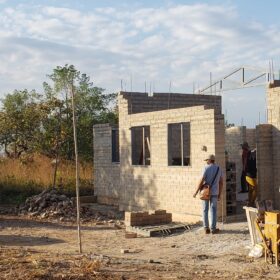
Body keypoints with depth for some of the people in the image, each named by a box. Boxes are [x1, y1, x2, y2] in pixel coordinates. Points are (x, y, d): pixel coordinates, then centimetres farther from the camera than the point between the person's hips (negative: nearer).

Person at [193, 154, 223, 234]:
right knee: (213, 210, 6)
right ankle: (213, 228, 4)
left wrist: (196, 192, -7)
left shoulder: (206, 168, -9)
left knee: (205, 210, 6)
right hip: (214, 192, 3)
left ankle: (206, 228, 6)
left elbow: (201, 181, -13)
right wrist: (220, 194, 12)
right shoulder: (219, 169, 5)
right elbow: (221, 182, 6)